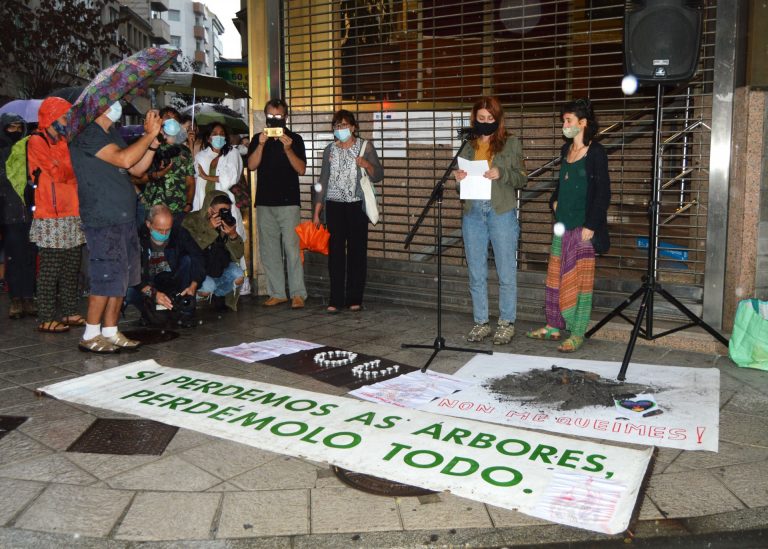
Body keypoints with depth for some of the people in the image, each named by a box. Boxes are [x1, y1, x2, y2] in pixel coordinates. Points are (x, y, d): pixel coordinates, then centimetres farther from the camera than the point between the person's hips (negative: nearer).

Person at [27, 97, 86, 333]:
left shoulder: (65, 142, 19)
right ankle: (46, 319, 0)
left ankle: (69, 313, 17)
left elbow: (76, 175, 20)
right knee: (50, 271, -5)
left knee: (71, 269, 10)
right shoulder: (37, 142, -5)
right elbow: (59, 173, -15)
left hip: (73, 216, 8)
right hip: (51, 218, -8)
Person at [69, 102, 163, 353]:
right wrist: (149, 134, -14)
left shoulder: (112, 133, 18)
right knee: (107, 279, -7)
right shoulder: (88, 134, -11)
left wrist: (153, 142, 3)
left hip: (124, 218, 9)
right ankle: (90, 336, 5)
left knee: (122, 279, 11)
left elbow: (137, 169, 16)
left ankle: (110, 332, 19)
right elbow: (123, 159, -24)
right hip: (103, 220, -9)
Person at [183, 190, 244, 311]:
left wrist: (233, 235, -27)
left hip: (219, 266, 4)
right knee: (206, 289, -31)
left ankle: (219, 294, 12)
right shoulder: (192, 221, -16)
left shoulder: (227, 222, -5)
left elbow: (238, 254, -7)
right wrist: (209, 229, -36)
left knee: (238, 277, -22)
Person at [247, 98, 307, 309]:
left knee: (292, 248, -8)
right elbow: (251, 165, -1)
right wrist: (261, 144, -14)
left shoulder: (294, 139, 5)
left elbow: (301, 169, -3)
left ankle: (297, 294, -5)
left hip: (289, 202, -3)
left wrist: (288, 149, -16)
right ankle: (277, 293, 11)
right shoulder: (258, 139, 12)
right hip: (264, 203, 3)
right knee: (268, 250, 4)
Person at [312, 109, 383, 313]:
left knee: (357, 251, -1)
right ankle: (336, 300, 0)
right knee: (335, 252, -3)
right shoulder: (330, 150, 11)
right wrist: (317, 211, 10)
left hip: (357, 205, -2)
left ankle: (355, 299, 6)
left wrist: (367, 165, -19)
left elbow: (378, 175, 3)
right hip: (334, 206, 2)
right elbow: (323, 181, 14)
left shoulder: (365, 147, 4)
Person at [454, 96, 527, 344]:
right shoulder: (468, 147, 15)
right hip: (472, 213, 4)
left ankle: (506, 323, 10)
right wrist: (459, 177, -4)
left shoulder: (511, 144, 5)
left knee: (506, 273, 0)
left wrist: (501, 174, -16)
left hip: (501, 212, -3)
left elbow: (521, 178, 2)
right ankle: (481, 322, 17)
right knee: (476, 274, 7)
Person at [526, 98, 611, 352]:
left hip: (584, 225, -7)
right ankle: (554, 326, 22)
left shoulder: (596, 152, -9)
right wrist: (555, 201, 8)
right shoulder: (566, 149, 12)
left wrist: (591, 226, -17)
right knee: (556, 275, 11)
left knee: (580, 279, -1)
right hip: (563, 224, 7)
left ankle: (578, 334, 6)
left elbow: (603, 192, -12)